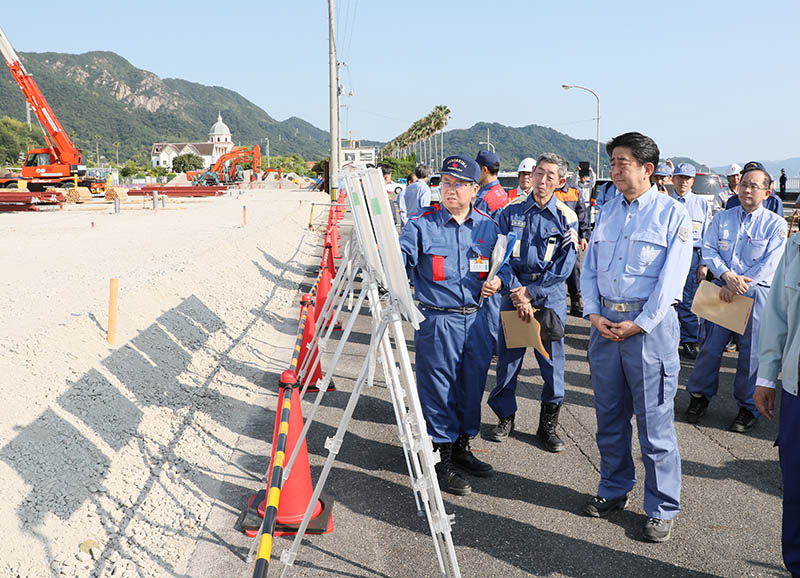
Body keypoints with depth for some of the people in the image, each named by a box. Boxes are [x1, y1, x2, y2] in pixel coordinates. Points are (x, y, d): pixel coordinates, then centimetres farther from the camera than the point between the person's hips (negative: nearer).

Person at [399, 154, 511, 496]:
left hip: (476, 318, 5)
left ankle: (461, 448, 34)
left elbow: (504, 263, 19)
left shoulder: (487, 227, 8)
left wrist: (498, 280, -2)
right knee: (438, 388, 1)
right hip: (437, 320, -4)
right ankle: (442, 459, 16)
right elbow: (401, 258, -14)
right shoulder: (421, 225, -4)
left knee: (472, 384, 15)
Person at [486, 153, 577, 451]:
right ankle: (505, 417, 23)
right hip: (514, 293, 1)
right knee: (508, 357, 6)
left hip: (550, 297, -1)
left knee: (552, 360, 4)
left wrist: (531, 292, -13)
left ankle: (548, 423, 19)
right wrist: (517, 296, -13)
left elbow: (564, 265, -6)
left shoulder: (566, 218, 0)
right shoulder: (511, 213, 3)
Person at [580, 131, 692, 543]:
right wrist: (593, 313, -1)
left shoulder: (672, 214, -3)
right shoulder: (607, 211, 13)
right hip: (605, 321, 5)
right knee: (609, 414, 13)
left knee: (654, 422, 0)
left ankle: (662, 509, 14)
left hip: (650, 324, -5)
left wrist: (639, 324, -13)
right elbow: (589, 267, 13)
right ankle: (614, 489, 30)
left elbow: (671, 278, -9)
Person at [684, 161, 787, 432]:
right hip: (722, 290, 2)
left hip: (756, 294, -2)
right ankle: (699, 395, 18)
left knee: (751, 351, 2)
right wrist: (727, 276, -14)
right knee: (711, 345, 1)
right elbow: (708, 249, 3)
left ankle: (748, 407, 17)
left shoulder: (775, 224, 1)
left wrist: (740, 285, -14)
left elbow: (770, 263, -7)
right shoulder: (722, 218, 9)